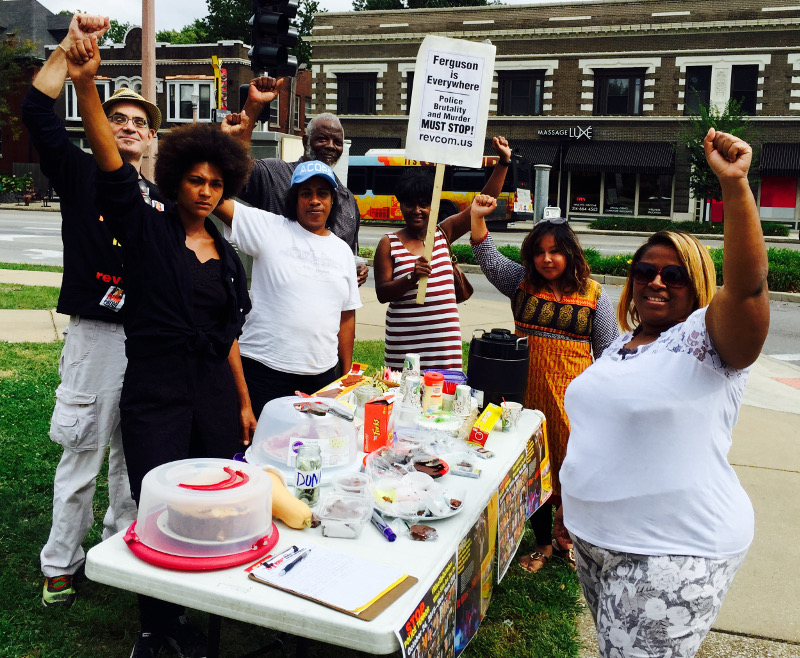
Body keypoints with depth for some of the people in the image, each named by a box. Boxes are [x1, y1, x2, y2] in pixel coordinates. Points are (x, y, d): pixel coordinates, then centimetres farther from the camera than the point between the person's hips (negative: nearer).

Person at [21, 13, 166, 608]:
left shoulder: (159, 197, 15)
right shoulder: (81, 172, 2)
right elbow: (39, 112, -10)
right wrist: (70, 47, -18)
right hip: (96, 334, -4)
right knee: (83, 455, 2)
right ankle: (61, 563, 17)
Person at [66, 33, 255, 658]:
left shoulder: (227, 256, 12)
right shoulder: (147, 230, -1)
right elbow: (112, 166, -19)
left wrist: (244, 404, 16)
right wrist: (86, 85, -34)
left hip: (215, 400, 5)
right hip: (155, 397, -4)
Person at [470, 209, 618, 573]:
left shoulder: (593, 295, 1)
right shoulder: (522, 283, 5)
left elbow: (608, 350, 4)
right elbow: (488, 257, -3)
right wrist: (478, 218, -17)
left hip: (573, 398, -2)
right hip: (530, 394, 2)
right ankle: (543, 543, 26)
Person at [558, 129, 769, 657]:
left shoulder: (707, 338, -11)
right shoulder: (622, 346, 11)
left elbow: (747, 283, -31)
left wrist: (735, 185, -40)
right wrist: (575, 506, 23)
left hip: (672, 554, -7)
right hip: (597, 537, 8)